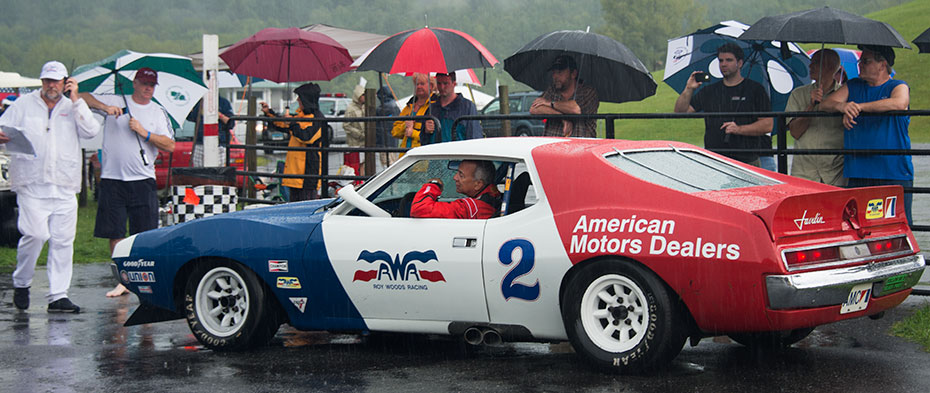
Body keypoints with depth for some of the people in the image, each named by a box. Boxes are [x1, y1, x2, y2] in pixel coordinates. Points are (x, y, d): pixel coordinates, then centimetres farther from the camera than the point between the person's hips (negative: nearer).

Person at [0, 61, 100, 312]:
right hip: (32, 185, -3)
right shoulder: (24, 105, 11)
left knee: (63, 240, 0)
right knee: (36, 234, -16)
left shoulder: (73, 108, 15)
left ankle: (58, 296, 5)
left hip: (64, 187, 3)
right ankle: (21, 283, 6)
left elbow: (90, 131, 0)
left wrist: (76, 100, -2)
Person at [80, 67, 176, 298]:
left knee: (146, 234, -3)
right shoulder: (116, 102, 7)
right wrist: (105, 107, -12)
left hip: (142, 180, 0)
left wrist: (144, 133, -9)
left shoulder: (158, 112, 10)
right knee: (115, 234, 1)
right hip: (112, 178, 0)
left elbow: (170, 145, 2)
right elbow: (82, 97, 2)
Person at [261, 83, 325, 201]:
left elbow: (306, 137, -24)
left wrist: (292, 123, -20)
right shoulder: (301, 115, 17)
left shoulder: (317, 118, -11)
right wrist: (269, 113, 28)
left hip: (309, 168, -9)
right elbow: (282, 125, 31)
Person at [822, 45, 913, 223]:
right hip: (858, 173, 4)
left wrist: (860, 106, -17)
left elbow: (899, 103, -19)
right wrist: (842, 106, -17)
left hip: (894, 172, -4)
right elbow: (826, 104, 6)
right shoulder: (853, 86, 18)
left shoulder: (898, 87, 4)